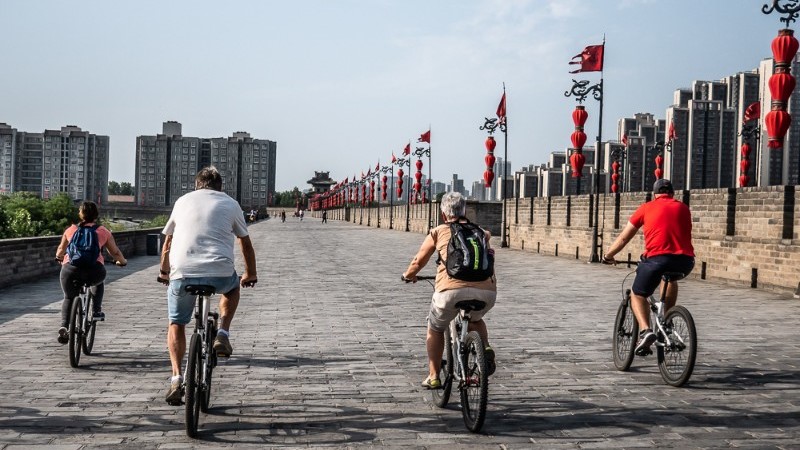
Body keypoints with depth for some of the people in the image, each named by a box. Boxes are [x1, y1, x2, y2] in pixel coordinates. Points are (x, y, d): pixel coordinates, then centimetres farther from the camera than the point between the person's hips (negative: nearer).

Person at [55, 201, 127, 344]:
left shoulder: (70, 230, 18)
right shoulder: (103, 232, 14)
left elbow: (61, 249, 31)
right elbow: (115, 252, 20)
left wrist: (59, 257, 53)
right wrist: (123, 261, 41)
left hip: (70, 269, 1)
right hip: (94, 270, -1)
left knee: (69, 298, 23)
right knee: (98, 282, 34)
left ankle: (64, 326, 4)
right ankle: (96, 311, 21)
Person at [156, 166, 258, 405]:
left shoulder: (183, 201, 19)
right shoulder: (230, 204, 15)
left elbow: (167, 243, 26)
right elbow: (246, 244, 22)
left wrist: (164, 272, 42)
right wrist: (250, 274, 37)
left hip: (182, 273, 1)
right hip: (220, 273, -1)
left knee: (176, 324, 21)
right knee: (233, 286, 34)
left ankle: (177, 377, 6)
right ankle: (222, 334, 15)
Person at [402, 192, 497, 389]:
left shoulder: (438, 232, 19)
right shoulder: (481, 232, 26)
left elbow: (418, 262, 27)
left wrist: (408, 275, 47)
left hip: (452, 289, -2)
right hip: (486, 290, 3)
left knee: (435, 329, 25)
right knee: (475, 320, 35)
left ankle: (433, 376, 25)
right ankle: (485, 348, 10)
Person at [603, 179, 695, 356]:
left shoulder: (647, 208, 15)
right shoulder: (683, 208, 21)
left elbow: (624, 237, 19)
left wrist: (608, 256, 33)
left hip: (657, 258, -3)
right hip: (685, 262, 3)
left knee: (637, 295, 18)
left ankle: (645, 330, -8)